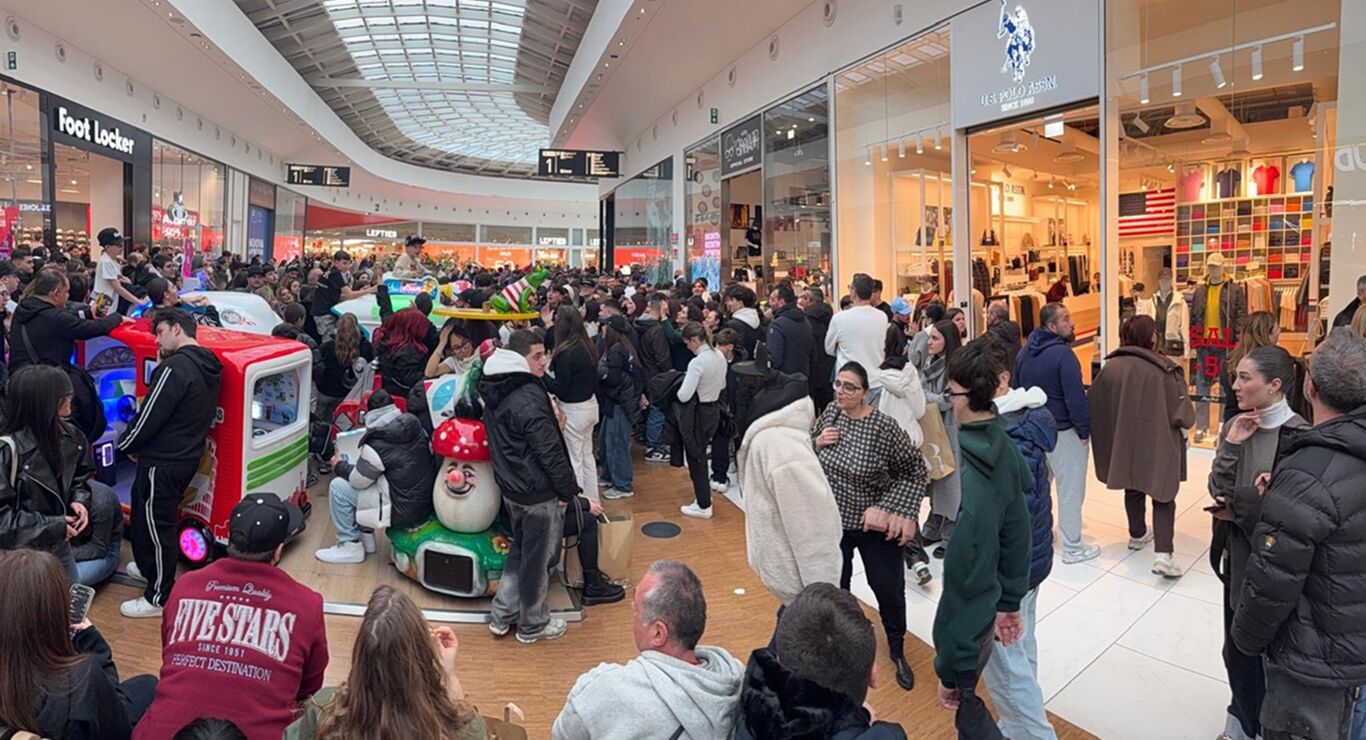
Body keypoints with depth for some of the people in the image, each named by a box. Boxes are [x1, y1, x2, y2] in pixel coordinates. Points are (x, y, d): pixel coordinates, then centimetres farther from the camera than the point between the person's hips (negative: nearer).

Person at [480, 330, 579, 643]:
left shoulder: (495, 393, 5)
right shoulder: (529, 399, -24)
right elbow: (550, 452, -23)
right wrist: (567, 490, -13)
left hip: (510, 486, 9)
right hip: (539, 492, -9)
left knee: (520, 549, 24)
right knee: (537, 558, 8)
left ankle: (502, 615, 33)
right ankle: (532, 624, 25)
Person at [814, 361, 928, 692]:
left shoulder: (883, 426, -21)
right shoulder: (830, 413, -6)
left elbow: (916, 470, -12)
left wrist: (897, 509, -19)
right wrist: (817, 442, -13)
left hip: (875, 524, -3)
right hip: (833, 520, 4)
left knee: (889, 588, 12)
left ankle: (897, 651, 37)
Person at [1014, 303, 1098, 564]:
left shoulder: (1024, 352, 6)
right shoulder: (1062, 354, -20)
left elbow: (1015, 389, 13)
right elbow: (1075, 398, -21)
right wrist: (1085, 430, -10)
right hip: (1063, 432, -8)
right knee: (1070, 490, 2)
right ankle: (1073, 547, 10)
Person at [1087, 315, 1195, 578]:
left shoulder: (1111, 366, -7)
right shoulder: (1165, 368, -16)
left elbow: (1095, 404, -3)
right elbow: (1181, 409, -13)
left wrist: (1112, 430, 13)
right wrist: (1182, 429, 8)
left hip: (1125, 440, 4)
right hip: (1159, 441, -3)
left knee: (1133, 488, 23)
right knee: (1163, 496, 4)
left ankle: (1137, 535, 40)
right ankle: (1163, 555, -7)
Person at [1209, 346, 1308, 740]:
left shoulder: (1299, 436, -16)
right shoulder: (1236, 426, 1)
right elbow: (1218, 489, -6)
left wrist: (1236, 507, -11)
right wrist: (1232, 444, -17)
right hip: (1237, 552, 5)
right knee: (1237, 644, 17)